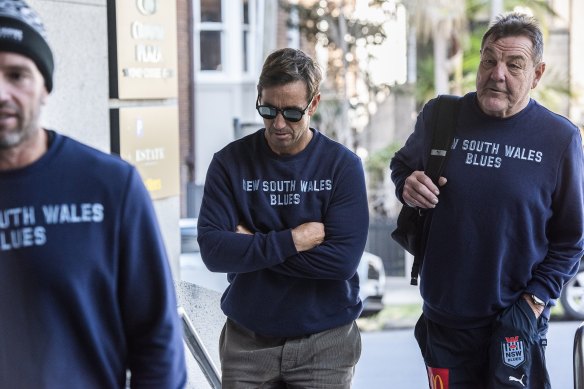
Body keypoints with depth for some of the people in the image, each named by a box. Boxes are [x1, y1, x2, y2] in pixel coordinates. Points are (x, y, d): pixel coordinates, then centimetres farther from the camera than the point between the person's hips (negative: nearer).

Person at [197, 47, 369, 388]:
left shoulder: (343, 165, -7)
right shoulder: (230, 162, -3)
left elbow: (343, 259, -17)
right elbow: (213, 250, -13)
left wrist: (251, 247, -14)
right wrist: (291, 241, -19)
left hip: (325, 343, -1)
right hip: (247, 341, 1)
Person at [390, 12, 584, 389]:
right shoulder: (439, 115, -3)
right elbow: (402, 164, 15)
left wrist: (534, 301, -8)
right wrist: (407, 184, -8)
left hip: (516, 325, -2)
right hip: (444, 319, 2)